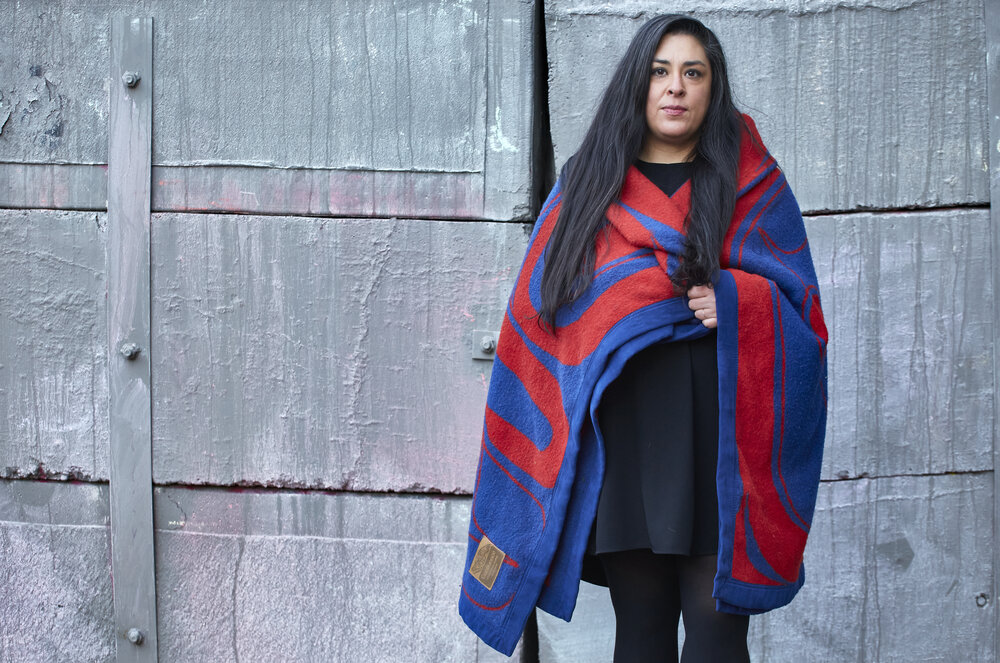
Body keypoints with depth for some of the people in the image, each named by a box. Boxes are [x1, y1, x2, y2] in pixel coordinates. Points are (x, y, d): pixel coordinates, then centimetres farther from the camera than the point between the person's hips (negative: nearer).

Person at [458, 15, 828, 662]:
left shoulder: (754, 184, 11)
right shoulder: (587, 184, 14)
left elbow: (801, 301, 6)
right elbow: (546, 306, 12)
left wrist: (734, 302, -12)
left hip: (717, 427, -1)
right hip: (620, 428, 1)